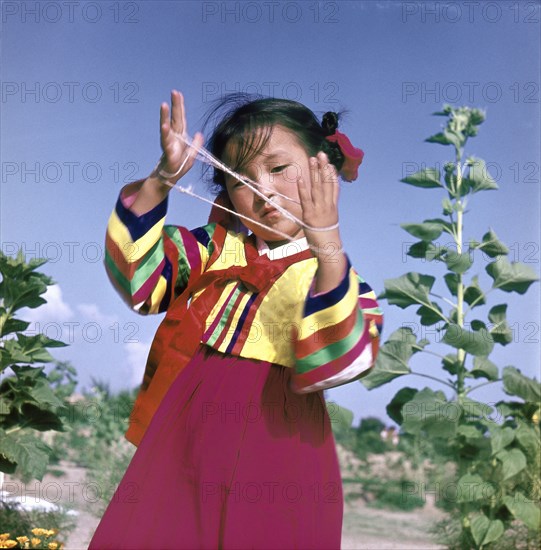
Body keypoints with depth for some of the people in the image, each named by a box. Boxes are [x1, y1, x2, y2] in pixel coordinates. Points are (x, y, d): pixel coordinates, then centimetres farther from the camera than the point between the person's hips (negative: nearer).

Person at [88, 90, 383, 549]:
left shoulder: (337, 275, 0)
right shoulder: (216, 247, 11)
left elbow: (333, 364, -18)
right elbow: (137, 276, 0)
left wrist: (326, 246, -30)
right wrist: (162, 179, -13)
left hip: (276, 451, -3)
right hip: (183, 437, 3)